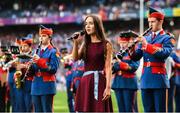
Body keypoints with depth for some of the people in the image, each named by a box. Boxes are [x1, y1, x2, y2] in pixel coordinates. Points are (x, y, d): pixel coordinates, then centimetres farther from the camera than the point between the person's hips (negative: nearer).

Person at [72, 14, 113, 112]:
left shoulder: (106, 45, -1)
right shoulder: (85, 44, 14)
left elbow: (108, 67, -7)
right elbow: (75, 58, 0)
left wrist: (108, 87, -15)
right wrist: (76, 42, -10)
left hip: (99, 82, -5)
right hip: (85, 82, 5)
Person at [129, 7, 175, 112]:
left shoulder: (167, 38, 0)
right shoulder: (145, 38, 15)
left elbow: (165, 53, -19)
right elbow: (136, 57, 11)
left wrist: (147, 45, -22)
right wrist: (132, 48, -11)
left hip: (159, 79, -5)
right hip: (145, 79, 5)